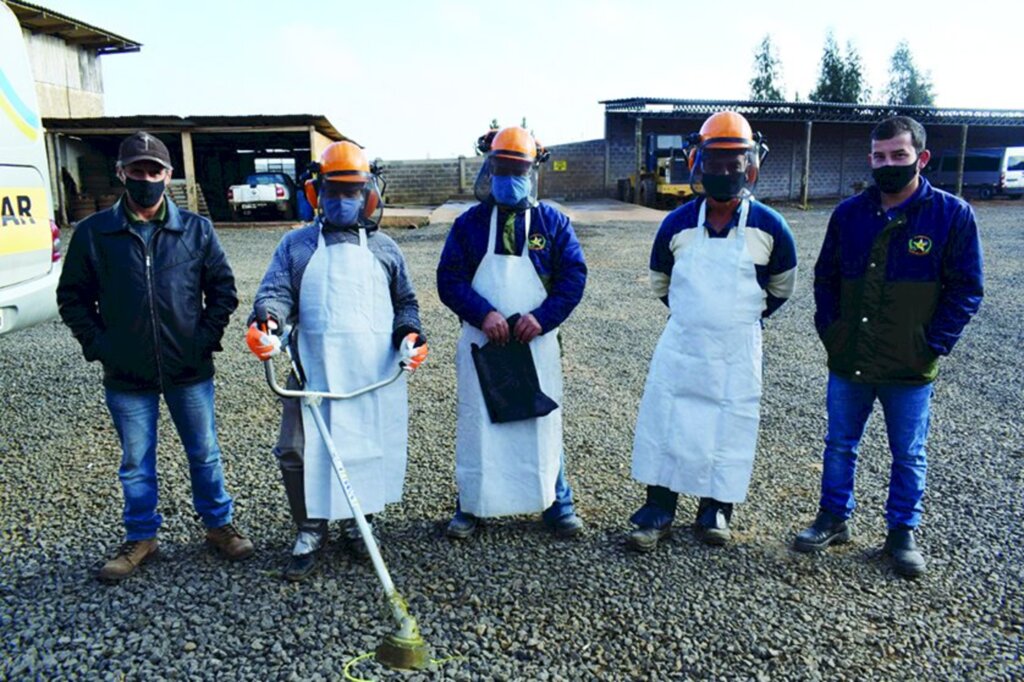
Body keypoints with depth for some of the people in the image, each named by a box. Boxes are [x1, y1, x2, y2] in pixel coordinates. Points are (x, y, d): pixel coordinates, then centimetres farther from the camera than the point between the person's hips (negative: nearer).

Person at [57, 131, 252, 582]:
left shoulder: (196, 230, -1)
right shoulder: (93, 233, -2)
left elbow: (223, 289, 5)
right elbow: (73, 296, 6)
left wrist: (207, 337, -3)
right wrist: (97, 344, -3)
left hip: (190, 371, 0)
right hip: (126, 376, 0)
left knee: (204, 454, 13)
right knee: (136, 464, 14)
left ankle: (219, 524, 31)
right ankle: (141, 538, 31)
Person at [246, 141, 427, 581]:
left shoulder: (384, 249, 15)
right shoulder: (296, 245, 12)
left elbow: (405, 301, 19)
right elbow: (276, 292, 1)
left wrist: (410, 333, -1)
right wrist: (266, 321, -22)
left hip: (375, 377, 1)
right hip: (313, 375, 0)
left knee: (370, 449, 6)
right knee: (298, 452, -2)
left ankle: (359, 523, 29)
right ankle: (311, 531, 18)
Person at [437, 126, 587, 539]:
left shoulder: (552, 222, 5)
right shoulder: (469, 223, 5)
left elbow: (574, 275, 0)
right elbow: (449, 277, -2)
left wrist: (542, 317, -15)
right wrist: (483, 313, -18)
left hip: (536, 341, 0)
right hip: (482, 342, 0)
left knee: (542, 422, 8)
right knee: (477, 422, 7)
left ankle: (557, 503, 24)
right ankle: (471, 505, 22)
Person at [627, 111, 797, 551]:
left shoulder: (769, 227, -6)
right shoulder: (678, 224, -2)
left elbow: (781, 287, 11)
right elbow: (659, 283, 15)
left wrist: (745, 317, 12)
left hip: (738, 351, -1)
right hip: (681, 345, 1)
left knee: (729, 429, 7)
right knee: (664, 422, 4)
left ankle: (714, 511, 26)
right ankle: (658, 512, 17)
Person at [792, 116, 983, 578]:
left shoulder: (952, 215, -7)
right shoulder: (849, 213, 2)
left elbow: (966, 289, -4)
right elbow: (825, 276, 11)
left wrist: (934, 345, -10)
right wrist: (829, 329, 2)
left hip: (910, 369, -2)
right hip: (848, 363, 3)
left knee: (908, 455, 12)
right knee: (839, 446, 14)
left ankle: (902, 534, 29)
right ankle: (833, 519, 31)